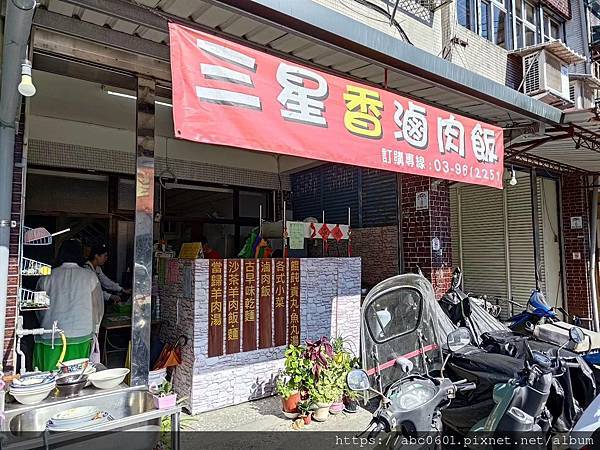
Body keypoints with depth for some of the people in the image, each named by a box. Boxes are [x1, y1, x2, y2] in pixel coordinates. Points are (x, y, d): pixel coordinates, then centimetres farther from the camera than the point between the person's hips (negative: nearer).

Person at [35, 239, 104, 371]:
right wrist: (93, 330, 19)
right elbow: (98, 308, 4)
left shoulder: (47, 277, 3)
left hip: (51, 338, 1)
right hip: (82, 337, 0)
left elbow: (39, 310, 10)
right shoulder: (90, 277, 1)